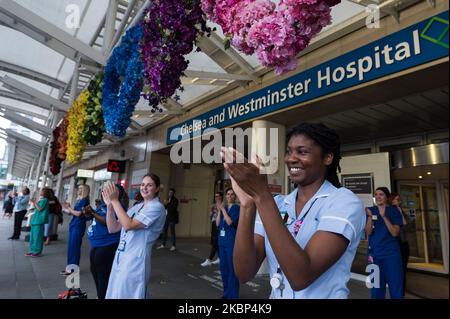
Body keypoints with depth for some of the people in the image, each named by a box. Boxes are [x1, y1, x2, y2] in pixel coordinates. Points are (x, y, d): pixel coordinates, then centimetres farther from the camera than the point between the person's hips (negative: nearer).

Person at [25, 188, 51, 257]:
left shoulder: (45, 200, -11)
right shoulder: (41, 199, 16)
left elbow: (40, 209, -17)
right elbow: (36, 208, 19)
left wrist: (35, 202, -15)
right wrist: (33, 202, 8)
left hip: (39, 221, -10)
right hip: (35, 220, 10)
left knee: (38, 236, -4)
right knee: (33, 235, 13)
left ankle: (38, 252, 3)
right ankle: (33, 250, 22)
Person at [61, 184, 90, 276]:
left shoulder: (84, 200, -11)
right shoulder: (78, 200, 15)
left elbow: (78, 213, -16)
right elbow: (72, 212, 17)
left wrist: (69, 208, -6)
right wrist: (68, 208, 2)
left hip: (78, 226, -9)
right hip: (73, 225, 9)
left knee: (74, 247, -5)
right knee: (71, 246, 13)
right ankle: (70, 267, 22)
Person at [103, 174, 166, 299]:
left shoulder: (157, 207, -12)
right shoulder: (136, 207, 11)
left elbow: (128, 225, -21)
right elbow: (113, 228, 7)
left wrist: (115, 200, -18)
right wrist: (109, 205, -6)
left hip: (135, 260, -7)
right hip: (120, 257, 7)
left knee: (127, 295, 6)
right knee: (115, 294, 19)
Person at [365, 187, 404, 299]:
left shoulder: (393, 211, 0)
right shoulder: (370, 210, 2)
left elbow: (395, 233, -10)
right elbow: (368, 232, -6)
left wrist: (384, 216, -20)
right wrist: (370, 216, -22)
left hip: (392, 254, -1)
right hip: (375, 254, 1)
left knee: (396, 288, 2)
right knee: (376, 289, 8)